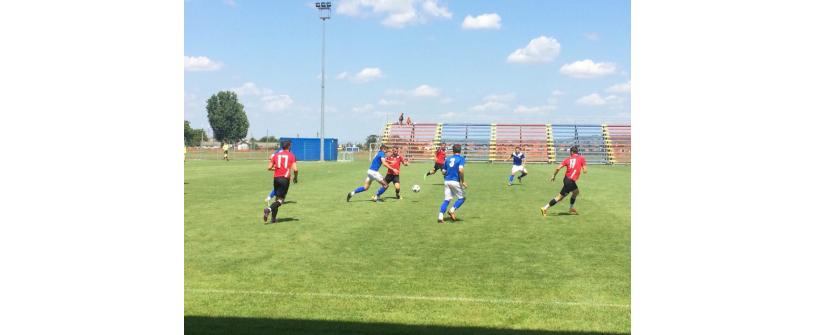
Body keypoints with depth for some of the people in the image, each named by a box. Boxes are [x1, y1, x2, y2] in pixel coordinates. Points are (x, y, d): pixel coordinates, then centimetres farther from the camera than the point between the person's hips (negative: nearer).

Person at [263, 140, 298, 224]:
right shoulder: (291, 155, 0)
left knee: (277, 198, 17)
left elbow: (269, 168, 6)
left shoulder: (276, 154, 9)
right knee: (281, 200, -2)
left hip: (276, 178, 4)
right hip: (285, 179, -4)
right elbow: (295, 169, -11)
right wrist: (295, 178, 7)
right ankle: (269, 209, -28)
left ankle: (273, 218, 14)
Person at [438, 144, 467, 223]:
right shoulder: (461, 158, -3)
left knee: (446, 199, 7)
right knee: (461, 198, 10)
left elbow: (443, 171, 13)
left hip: (446, 181, 5)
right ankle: (452, 210, -10)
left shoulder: (447, 159, 12)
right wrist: (462, 181, -11)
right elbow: (461, 170, -18)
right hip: (455, 181, -5)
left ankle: (440, 217, -5)